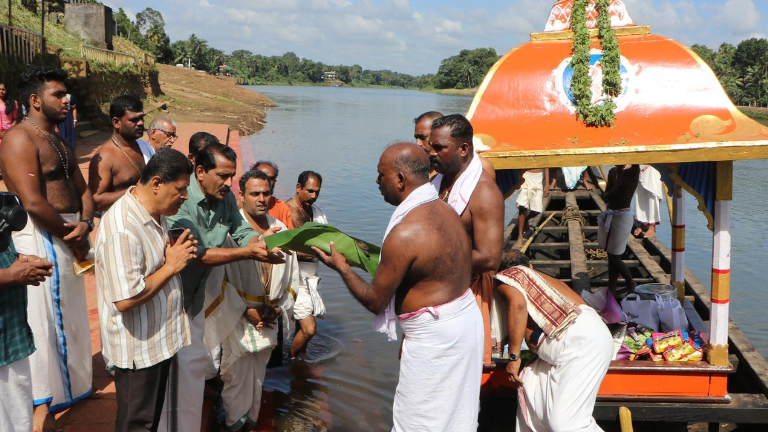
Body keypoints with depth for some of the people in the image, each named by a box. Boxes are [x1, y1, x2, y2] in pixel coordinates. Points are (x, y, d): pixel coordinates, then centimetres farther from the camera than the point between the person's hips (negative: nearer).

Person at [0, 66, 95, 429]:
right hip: (41, 238, -9)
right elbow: (33, 203, -22)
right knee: (43, 319, -1)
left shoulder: (58, 142, 16)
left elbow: (82, 189, 13)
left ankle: (67, 384, 34)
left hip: (67, 236, 9)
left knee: (66, 314, 18)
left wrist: (85, 223, -8)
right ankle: (42, 403, 9)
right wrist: (72, 237, -13)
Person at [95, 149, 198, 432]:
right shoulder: (121, 231, -29)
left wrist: (177, 252, -1)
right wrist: (172, 266, -22)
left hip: (161, 338, 9)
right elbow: (125, 300, -32)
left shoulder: (155, 213, 3)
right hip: (137, 348, -9)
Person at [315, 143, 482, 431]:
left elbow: (375, 302, -15)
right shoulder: (444, 210, 2)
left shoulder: (405, 234, -25)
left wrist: (341, 267, 0)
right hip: (465, 318, 9)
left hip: (434, 337, -9)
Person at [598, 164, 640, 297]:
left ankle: (631, 284, 22)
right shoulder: (613, 172, 7)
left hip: (623, 217, -7)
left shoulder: (632, 172, -12)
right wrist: (614, 191, -14)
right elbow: (605, 196, 6)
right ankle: (612, 290, 21)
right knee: (612, 256, 12)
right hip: (611, 215, 7)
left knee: (615, 257, 0)